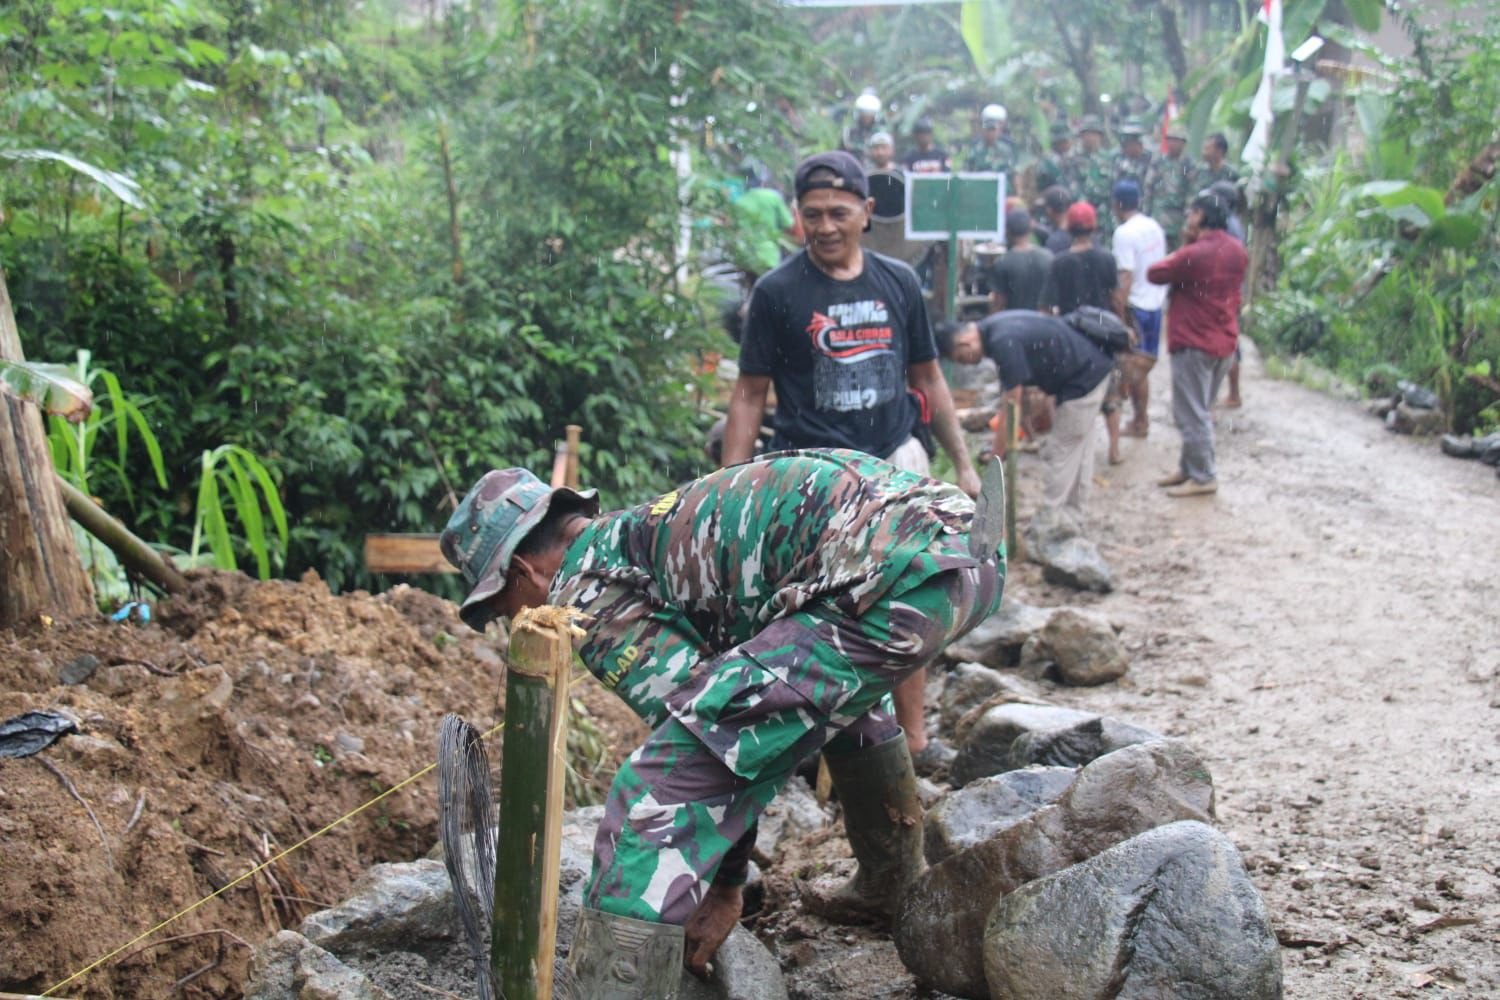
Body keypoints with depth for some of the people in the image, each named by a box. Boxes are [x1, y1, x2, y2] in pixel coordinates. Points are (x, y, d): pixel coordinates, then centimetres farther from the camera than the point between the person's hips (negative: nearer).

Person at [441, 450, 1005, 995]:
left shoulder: (588, 588, 5)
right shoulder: (644, 530, 32)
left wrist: (724, 887, 13)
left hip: (896, 579, -10)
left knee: (666, 778, -8)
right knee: (835, 686, 42)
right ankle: (895, 886, 50)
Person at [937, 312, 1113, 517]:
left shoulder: (1003, 342, -25)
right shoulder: (993, 326, 4)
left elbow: (1012, 405, -23)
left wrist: (995, 459, -16)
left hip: (1084, 377, -10)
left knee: (1061, 454, -2)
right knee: (1078, 452, 19)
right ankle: (1071, 515, 29)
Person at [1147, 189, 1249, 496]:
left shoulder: (1194, 255, -21)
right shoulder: (1237, 252, 5)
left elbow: (1155, 273, -11)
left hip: (1194, 344, -9)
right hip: (1225, 342, 9)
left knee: (1192, 413, 0)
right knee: (1200, 410, 18)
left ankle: (1203, 477, 4)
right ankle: (1189, 468, 26)